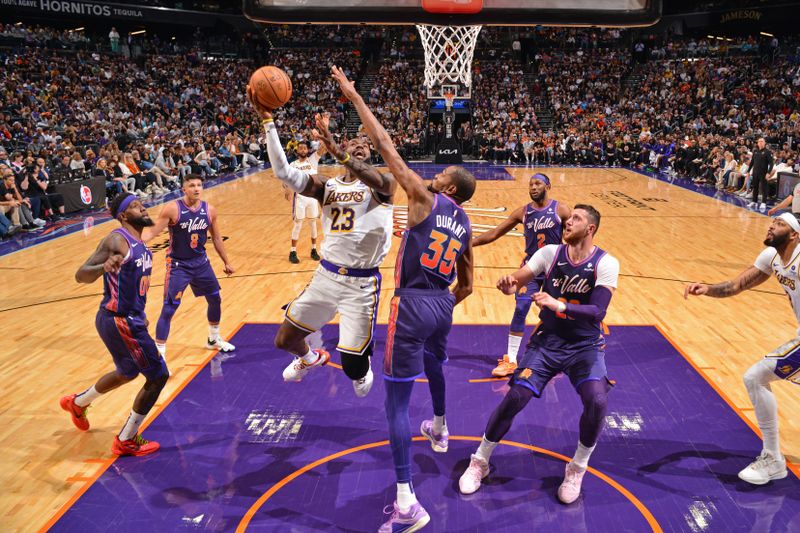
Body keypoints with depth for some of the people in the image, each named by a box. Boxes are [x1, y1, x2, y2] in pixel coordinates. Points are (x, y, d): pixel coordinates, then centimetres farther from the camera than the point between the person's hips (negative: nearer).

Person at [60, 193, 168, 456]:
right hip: (119, 321, -10)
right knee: (158, 376, -4)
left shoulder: (139, 243, 10)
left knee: (128, 372, 29)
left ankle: (77, 403, 53)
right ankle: (125, 441, 11)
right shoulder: (117, 240, -18)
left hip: (130, 318, 10)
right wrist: (104, 266, -42)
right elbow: (81, 275, -22)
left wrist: (139, 315, 23)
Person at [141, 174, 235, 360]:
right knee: (168, 309, -8)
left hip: (201, 262, 5)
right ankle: (159, 354, 3)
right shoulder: (172, 208, -17)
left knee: (215, 299, 16)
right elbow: (153, 232, -16)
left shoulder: (209, 210, -3)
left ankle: (214, 340, 39)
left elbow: (217, 238, 8)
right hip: (178, 265, -5)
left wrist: (226, 262, 14)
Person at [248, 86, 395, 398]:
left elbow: (377, 179, -31)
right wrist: (267, 120, -15)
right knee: (284, 341, 12)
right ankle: (311, 359, 49)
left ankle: (363, 370, 38)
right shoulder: (327, 187, 6)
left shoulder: (383, 185, -5)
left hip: (362, 282, -4)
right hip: (326, 275, 4)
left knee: (352, 365, -2)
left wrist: (335, 150, -46)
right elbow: (283, 172, -8)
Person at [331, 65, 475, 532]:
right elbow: (466, 286, 18)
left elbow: (386, 147, -7)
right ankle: (440, 429, 62)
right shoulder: (465, 226, 13)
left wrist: (353, 95, -1)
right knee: (434, 366, 36)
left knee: (398, 400, -4)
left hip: (413, 305, -7)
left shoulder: (426, 198, -6)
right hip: (443, 305, 7)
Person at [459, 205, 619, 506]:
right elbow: (517, 282, -6)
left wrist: (558, 305, -38)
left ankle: (577, 469, 5)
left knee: (597, 401, -24)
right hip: (547, 340, 1)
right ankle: (480, 461, 10)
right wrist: (507, 284, -31)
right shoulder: (550, 253, -4)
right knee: (515, 396, -12)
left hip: (586, 345, -1)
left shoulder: (606, 264, -11)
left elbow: (598, 312, -21)